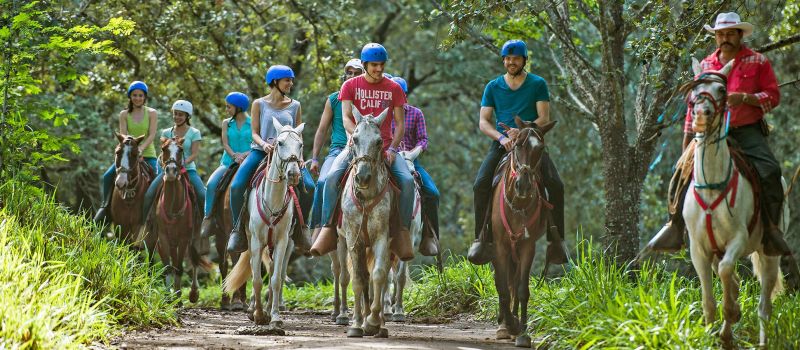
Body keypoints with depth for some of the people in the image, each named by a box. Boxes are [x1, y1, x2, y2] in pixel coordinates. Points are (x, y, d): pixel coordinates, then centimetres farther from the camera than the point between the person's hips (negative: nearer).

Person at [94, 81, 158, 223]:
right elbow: (123, 135, -3)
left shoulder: (152, 113, 1)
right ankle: (106, 206, -1)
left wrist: (141, 148, -25)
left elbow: (152, 135, -9)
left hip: (147, 154, -2)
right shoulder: (124, 114, 6)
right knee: (108, 176, -14)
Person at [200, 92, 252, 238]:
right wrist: (234, 156, -17)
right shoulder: (226, 123, 12)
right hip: (228, 162, 2)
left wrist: (244, 155, -19)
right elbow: (225, 144, 1)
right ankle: (208, 216, -16)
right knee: (211, 184, -24)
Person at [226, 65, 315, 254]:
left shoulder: (295, 105, 10)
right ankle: (238, 229, -8)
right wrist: (264, 144, -18)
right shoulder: (259, 104, 6)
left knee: (308, 186, -22)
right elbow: (255, 132, 2)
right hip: (261, 151, -1)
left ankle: (300, 228, -3)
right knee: (236, 186, -24)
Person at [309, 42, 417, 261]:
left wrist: (392, 148, -11)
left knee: (407, 180, -24)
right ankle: (328, 228, -18)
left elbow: (400, 123, 5)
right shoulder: (350, 86, 5)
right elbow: (346, 118, -4)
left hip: (385, 146, 1)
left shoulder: (394, 89, 7)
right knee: (331, 177, -26)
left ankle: (402, 230, -14)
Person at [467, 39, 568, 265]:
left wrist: (522, 130, -20)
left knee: (555, 185, -23)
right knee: (481, 185, -23)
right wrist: (501, 137, -15)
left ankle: (556, 241, -14)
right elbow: (483, 122, 5)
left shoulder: (538, 84, 6)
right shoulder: (493, 87, 11)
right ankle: (482, 239, -16)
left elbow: (544, 118, -2)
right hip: (502, 144, 1)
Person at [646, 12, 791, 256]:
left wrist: (744, 98, -17)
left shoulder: (758, 62, 5)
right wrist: (687, 142, 16)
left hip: (748, 132, -3)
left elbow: (773, 97, 1)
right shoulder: (706, 65, 14)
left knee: (769, 171, -26)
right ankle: (675, 229, -6)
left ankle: (772, 230, -18)